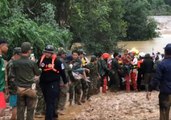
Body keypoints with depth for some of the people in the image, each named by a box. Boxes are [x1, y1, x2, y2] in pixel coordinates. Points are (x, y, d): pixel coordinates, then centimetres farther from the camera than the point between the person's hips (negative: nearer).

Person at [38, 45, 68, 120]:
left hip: (53, 83, -5)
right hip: (43, 83, 6)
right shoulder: (42, 59, 1)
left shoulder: (57, 61, -12)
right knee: (47, 101, 17)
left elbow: (62, 71, -2)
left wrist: (65, 82, 5)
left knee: (50, 102, -8)